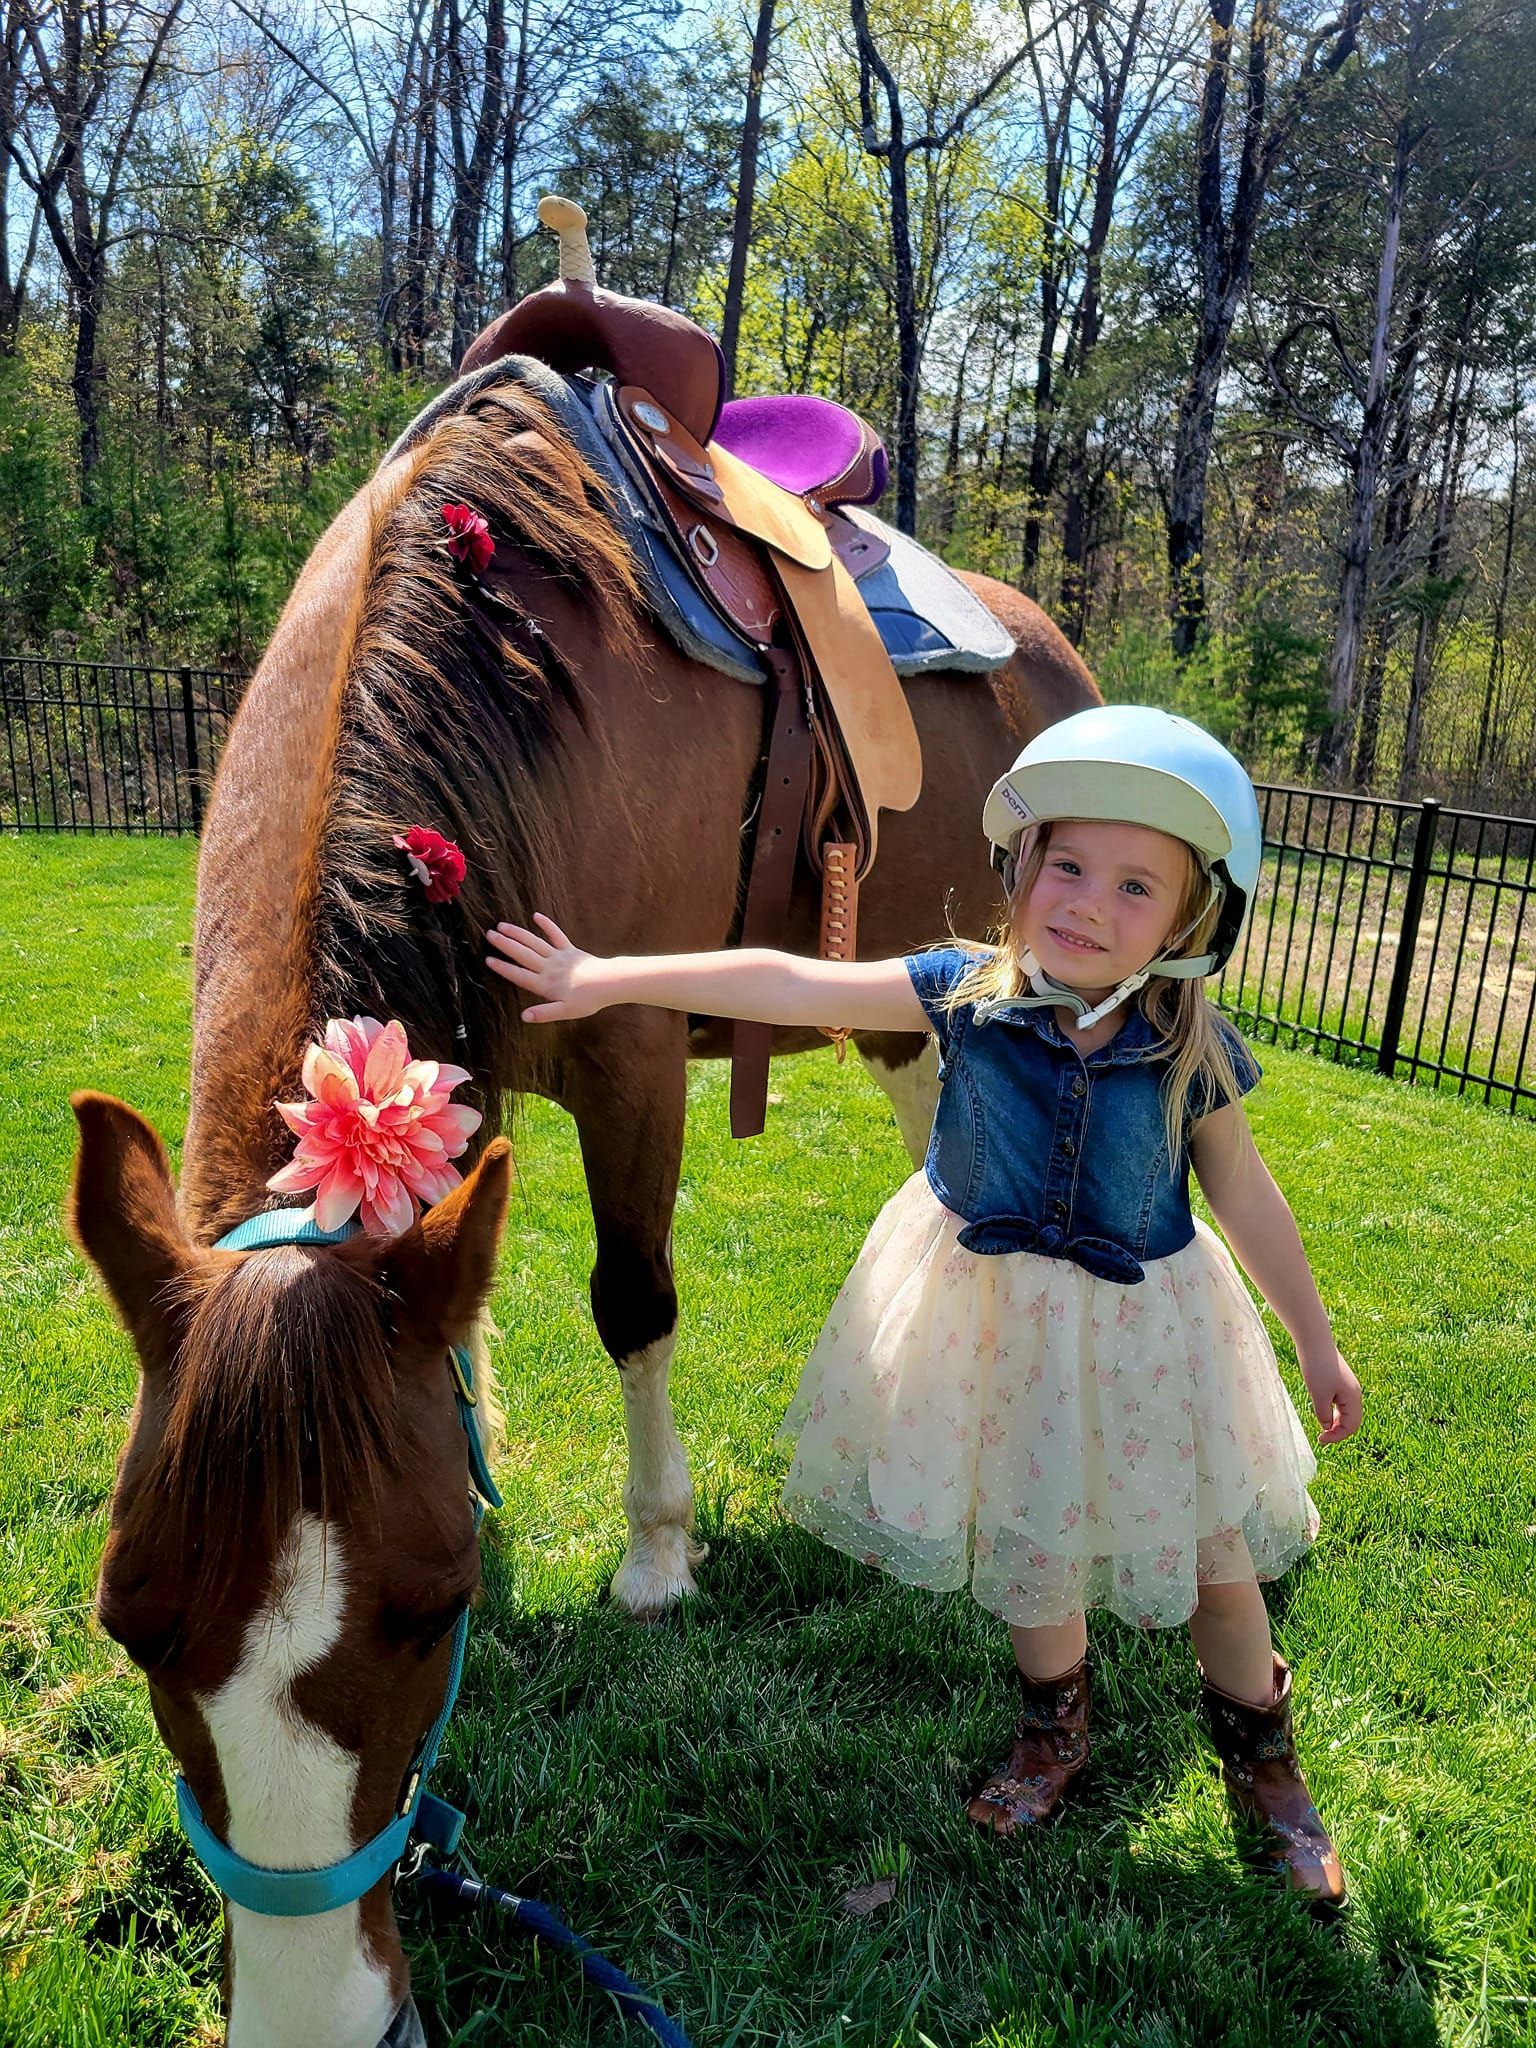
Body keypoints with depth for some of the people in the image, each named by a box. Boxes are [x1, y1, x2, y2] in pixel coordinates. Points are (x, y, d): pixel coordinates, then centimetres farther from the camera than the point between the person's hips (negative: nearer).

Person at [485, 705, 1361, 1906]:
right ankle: (1058, 1725, 50)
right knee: (1025, 1538, 21)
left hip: (1142, 1324, 0)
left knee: (1207, 1544, 16)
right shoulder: (966, 994, -18)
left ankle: (1260, 1748, 46)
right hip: (992, 1310, 1)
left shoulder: (1191, 1047, -16)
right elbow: (792, 986, -21)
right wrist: (609, 979, -22)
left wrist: (1319, 1346, 5)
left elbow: (1247, 1198, -4)